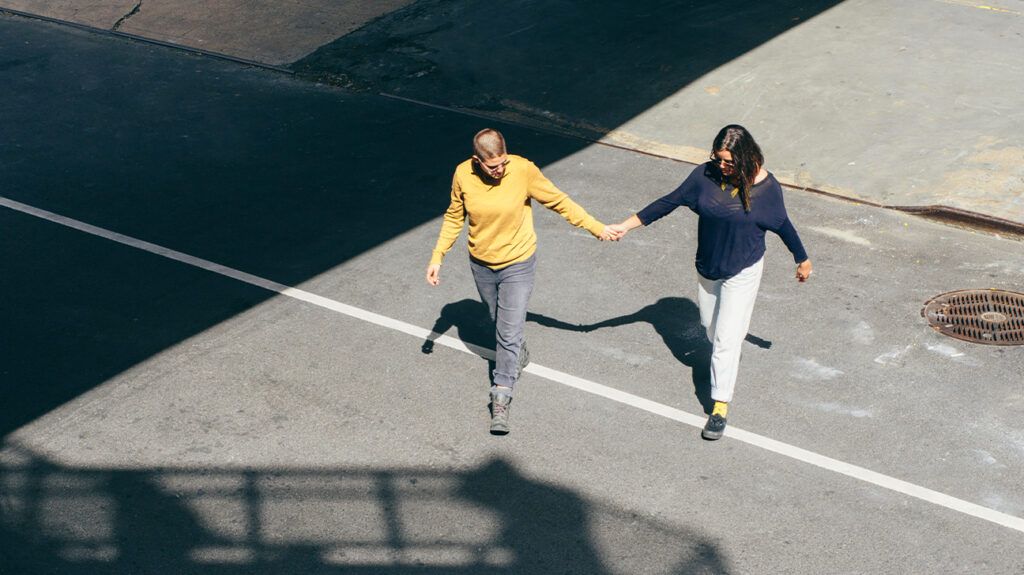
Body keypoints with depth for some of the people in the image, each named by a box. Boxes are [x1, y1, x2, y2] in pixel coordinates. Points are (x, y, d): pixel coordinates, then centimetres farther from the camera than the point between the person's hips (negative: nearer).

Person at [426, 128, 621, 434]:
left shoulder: (523, 170, -23)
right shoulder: (463, 175, -15)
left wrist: (597, 228, -7)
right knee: (499, 321, 24)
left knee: (509, 332, -6)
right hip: (481, 264, 4)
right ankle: (519, 355, 53)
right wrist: (437, 257, 1)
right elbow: (454, 217, 1)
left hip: (517, 264, -3)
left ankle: (501, 399, 3)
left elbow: (559, 201, -10)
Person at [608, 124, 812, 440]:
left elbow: (783, 225, -5)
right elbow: (669, 202, -6)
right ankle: (728, 357, 57)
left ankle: (720, 407, 5)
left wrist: (802, 260, 8)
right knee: (711, 325, 24)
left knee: (726, 338, -5)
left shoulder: (765, 186, -19)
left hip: (742, 271, -4)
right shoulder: (706, 175, -14)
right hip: (708, 267, 4)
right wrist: (627, 224, -10)